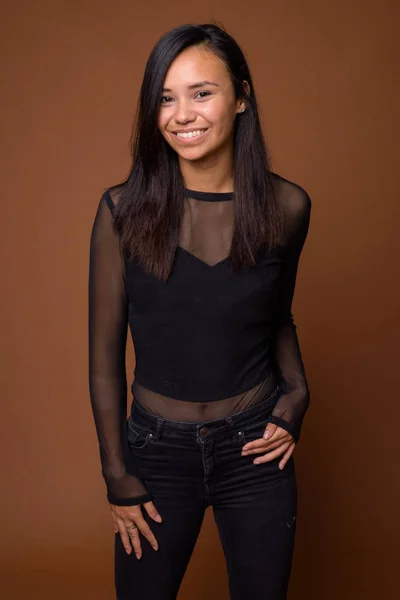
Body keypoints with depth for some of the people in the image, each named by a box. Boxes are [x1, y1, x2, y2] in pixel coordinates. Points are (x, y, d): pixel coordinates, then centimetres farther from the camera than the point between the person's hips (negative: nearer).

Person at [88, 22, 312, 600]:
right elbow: (105, 353, -5)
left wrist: (296, 393, -4)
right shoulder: (124, 209, -12)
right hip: (158, 449, -1)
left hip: (256, 448, 1)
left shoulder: (286, 206, -7)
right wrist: (118, 477, -3)